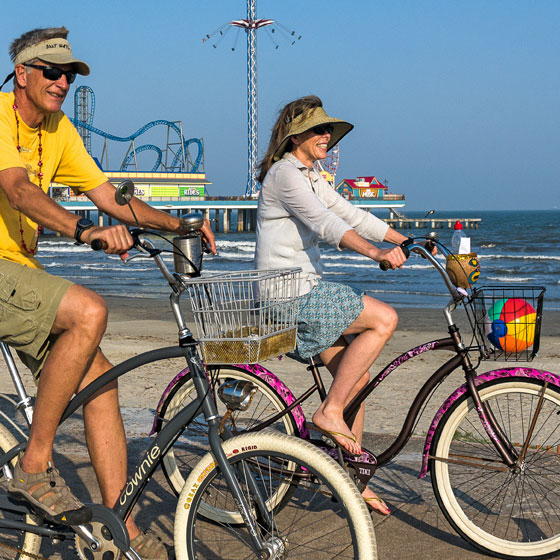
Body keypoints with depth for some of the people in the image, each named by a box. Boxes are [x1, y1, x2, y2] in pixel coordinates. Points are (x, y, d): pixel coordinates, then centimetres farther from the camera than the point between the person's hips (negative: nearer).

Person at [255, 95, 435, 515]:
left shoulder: (310, 177, 18)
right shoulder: (284, 173, -13)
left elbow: (351, 215, 16)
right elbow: (325, 223, -27)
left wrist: (408, 242, 9)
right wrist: (376, 253, -39)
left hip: (307, 291, 10)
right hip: (290, 295, -10)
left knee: (357, 376, 8)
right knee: (384, 319, -15)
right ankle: (330, 412, -10)